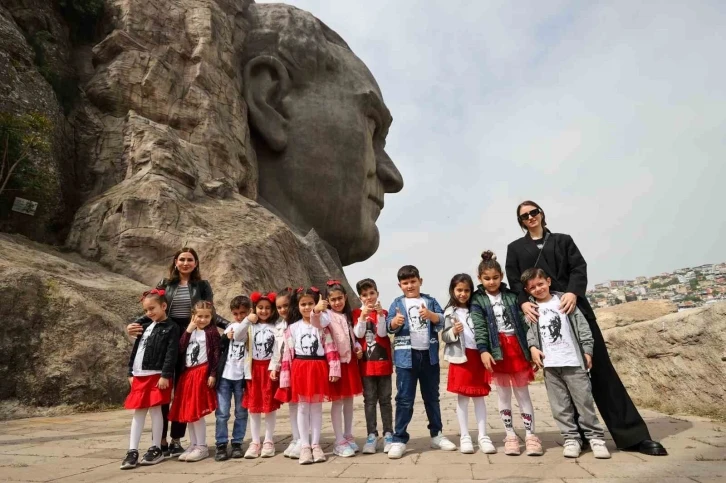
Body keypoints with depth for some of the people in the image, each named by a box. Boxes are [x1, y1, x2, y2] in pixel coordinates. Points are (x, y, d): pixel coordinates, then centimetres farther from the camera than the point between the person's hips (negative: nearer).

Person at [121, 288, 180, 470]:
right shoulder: (145, 327, 14)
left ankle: (156, 449, 15)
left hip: (157, 375, -6)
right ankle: (132, 451, 14)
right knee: (138, 412, 9)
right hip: (139, 375, 6)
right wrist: (131, 372, 12)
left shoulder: (171, 328, -7)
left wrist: (166, 375, -17)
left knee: (155, 410, 2)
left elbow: (171, 354, -13)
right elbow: (135, 350, 17)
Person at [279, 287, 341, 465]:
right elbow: (287, 353, 3)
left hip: (319, 369, -1)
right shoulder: (292, 328, 4)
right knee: (303, 408, 7)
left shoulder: (322, 326, 1)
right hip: (300, 370, 1)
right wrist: (285, 377, 1)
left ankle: (316, 445, 20)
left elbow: (331, 349, -3)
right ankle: (304, 446, 16)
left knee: (316, 407, 8)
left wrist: (334, 369, -11)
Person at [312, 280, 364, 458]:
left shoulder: (347, 315, 11)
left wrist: (358, 348, 3)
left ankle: (348, 436, 26)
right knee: (338, 401, 1)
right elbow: (317, 323, -34)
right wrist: (316, 311, -54)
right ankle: (339, 442, 11)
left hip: (350, 361, 6)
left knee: (349, 400, 13)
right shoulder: (327, 315, -10)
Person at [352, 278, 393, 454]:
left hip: (383, 361, 0)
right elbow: (358, 334, -8)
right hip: (366, 362, 0)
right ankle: (372, 435, 13)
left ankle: (388, 434, 15)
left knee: (385, 399, 7)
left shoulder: (383, 312, 3)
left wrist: (379, 313, -20)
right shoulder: (357, 313, 3)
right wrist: (363, 316, -19)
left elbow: (382, 333, -10)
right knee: (369, 400, 6)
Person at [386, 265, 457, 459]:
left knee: (432, 397, 15)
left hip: (429, 355, 2)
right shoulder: (397, 304, 3)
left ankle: (437, 435, 29)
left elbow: (443, 320, -3)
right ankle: (399, 440, 8)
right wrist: (395, 322, -30)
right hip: (406, 356, -2)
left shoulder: (430, 301, 7)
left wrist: (431, 315, -24)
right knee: (404, 399, 0)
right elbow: (388, 326, -7)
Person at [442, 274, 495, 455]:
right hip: (460, 357, -2)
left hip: (478, 356, 2)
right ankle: (464, 437, 13)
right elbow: (444, 336, -2)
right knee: (462, 397, 4)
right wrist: (453, 332, -19)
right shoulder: (450, 312, 0)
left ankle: (483, 436, 15)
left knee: (479, 396, 8)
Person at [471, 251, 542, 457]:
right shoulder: (478, 300, 0)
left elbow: (522, 322, 6)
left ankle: (530, 435, 16)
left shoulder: (511, 296, 6)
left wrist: (530, 347, 1)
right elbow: (479, 328, -8)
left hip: (517, 347, 2)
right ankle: (510, 436, 19)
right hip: (497, 350, -1)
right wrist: (483, 350, -20)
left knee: (523, 393, 8)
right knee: (503, 395, 8)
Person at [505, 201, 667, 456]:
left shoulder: (563, 240, 15)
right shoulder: (515, 248, 13)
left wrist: (573, 292, -19)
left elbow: (579, 267, 1)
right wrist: (523, 303, -16)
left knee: (601, 369, -1)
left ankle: (632, 435, 5)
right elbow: (514, 281, 3)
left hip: (573, 309, 1)